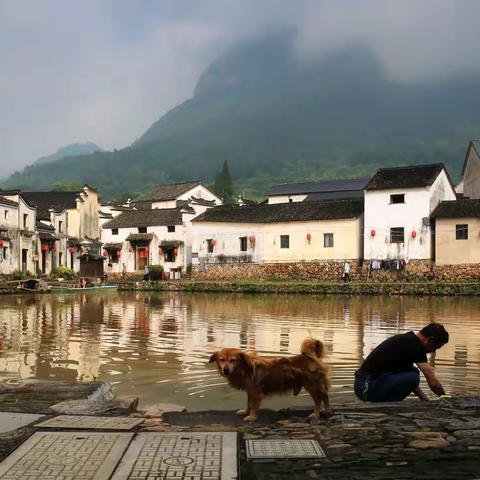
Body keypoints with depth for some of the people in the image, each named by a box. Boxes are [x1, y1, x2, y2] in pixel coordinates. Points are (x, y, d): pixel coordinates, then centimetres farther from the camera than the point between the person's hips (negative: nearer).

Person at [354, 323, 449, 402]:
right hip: (368, 388, -10)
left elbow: (408, 380, 26)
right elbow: (433, 382, -13)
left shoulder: (405, 339, 16)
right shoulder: (415, 345, -12)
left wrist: (425, 400, 21)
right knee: (412, 376, -21)